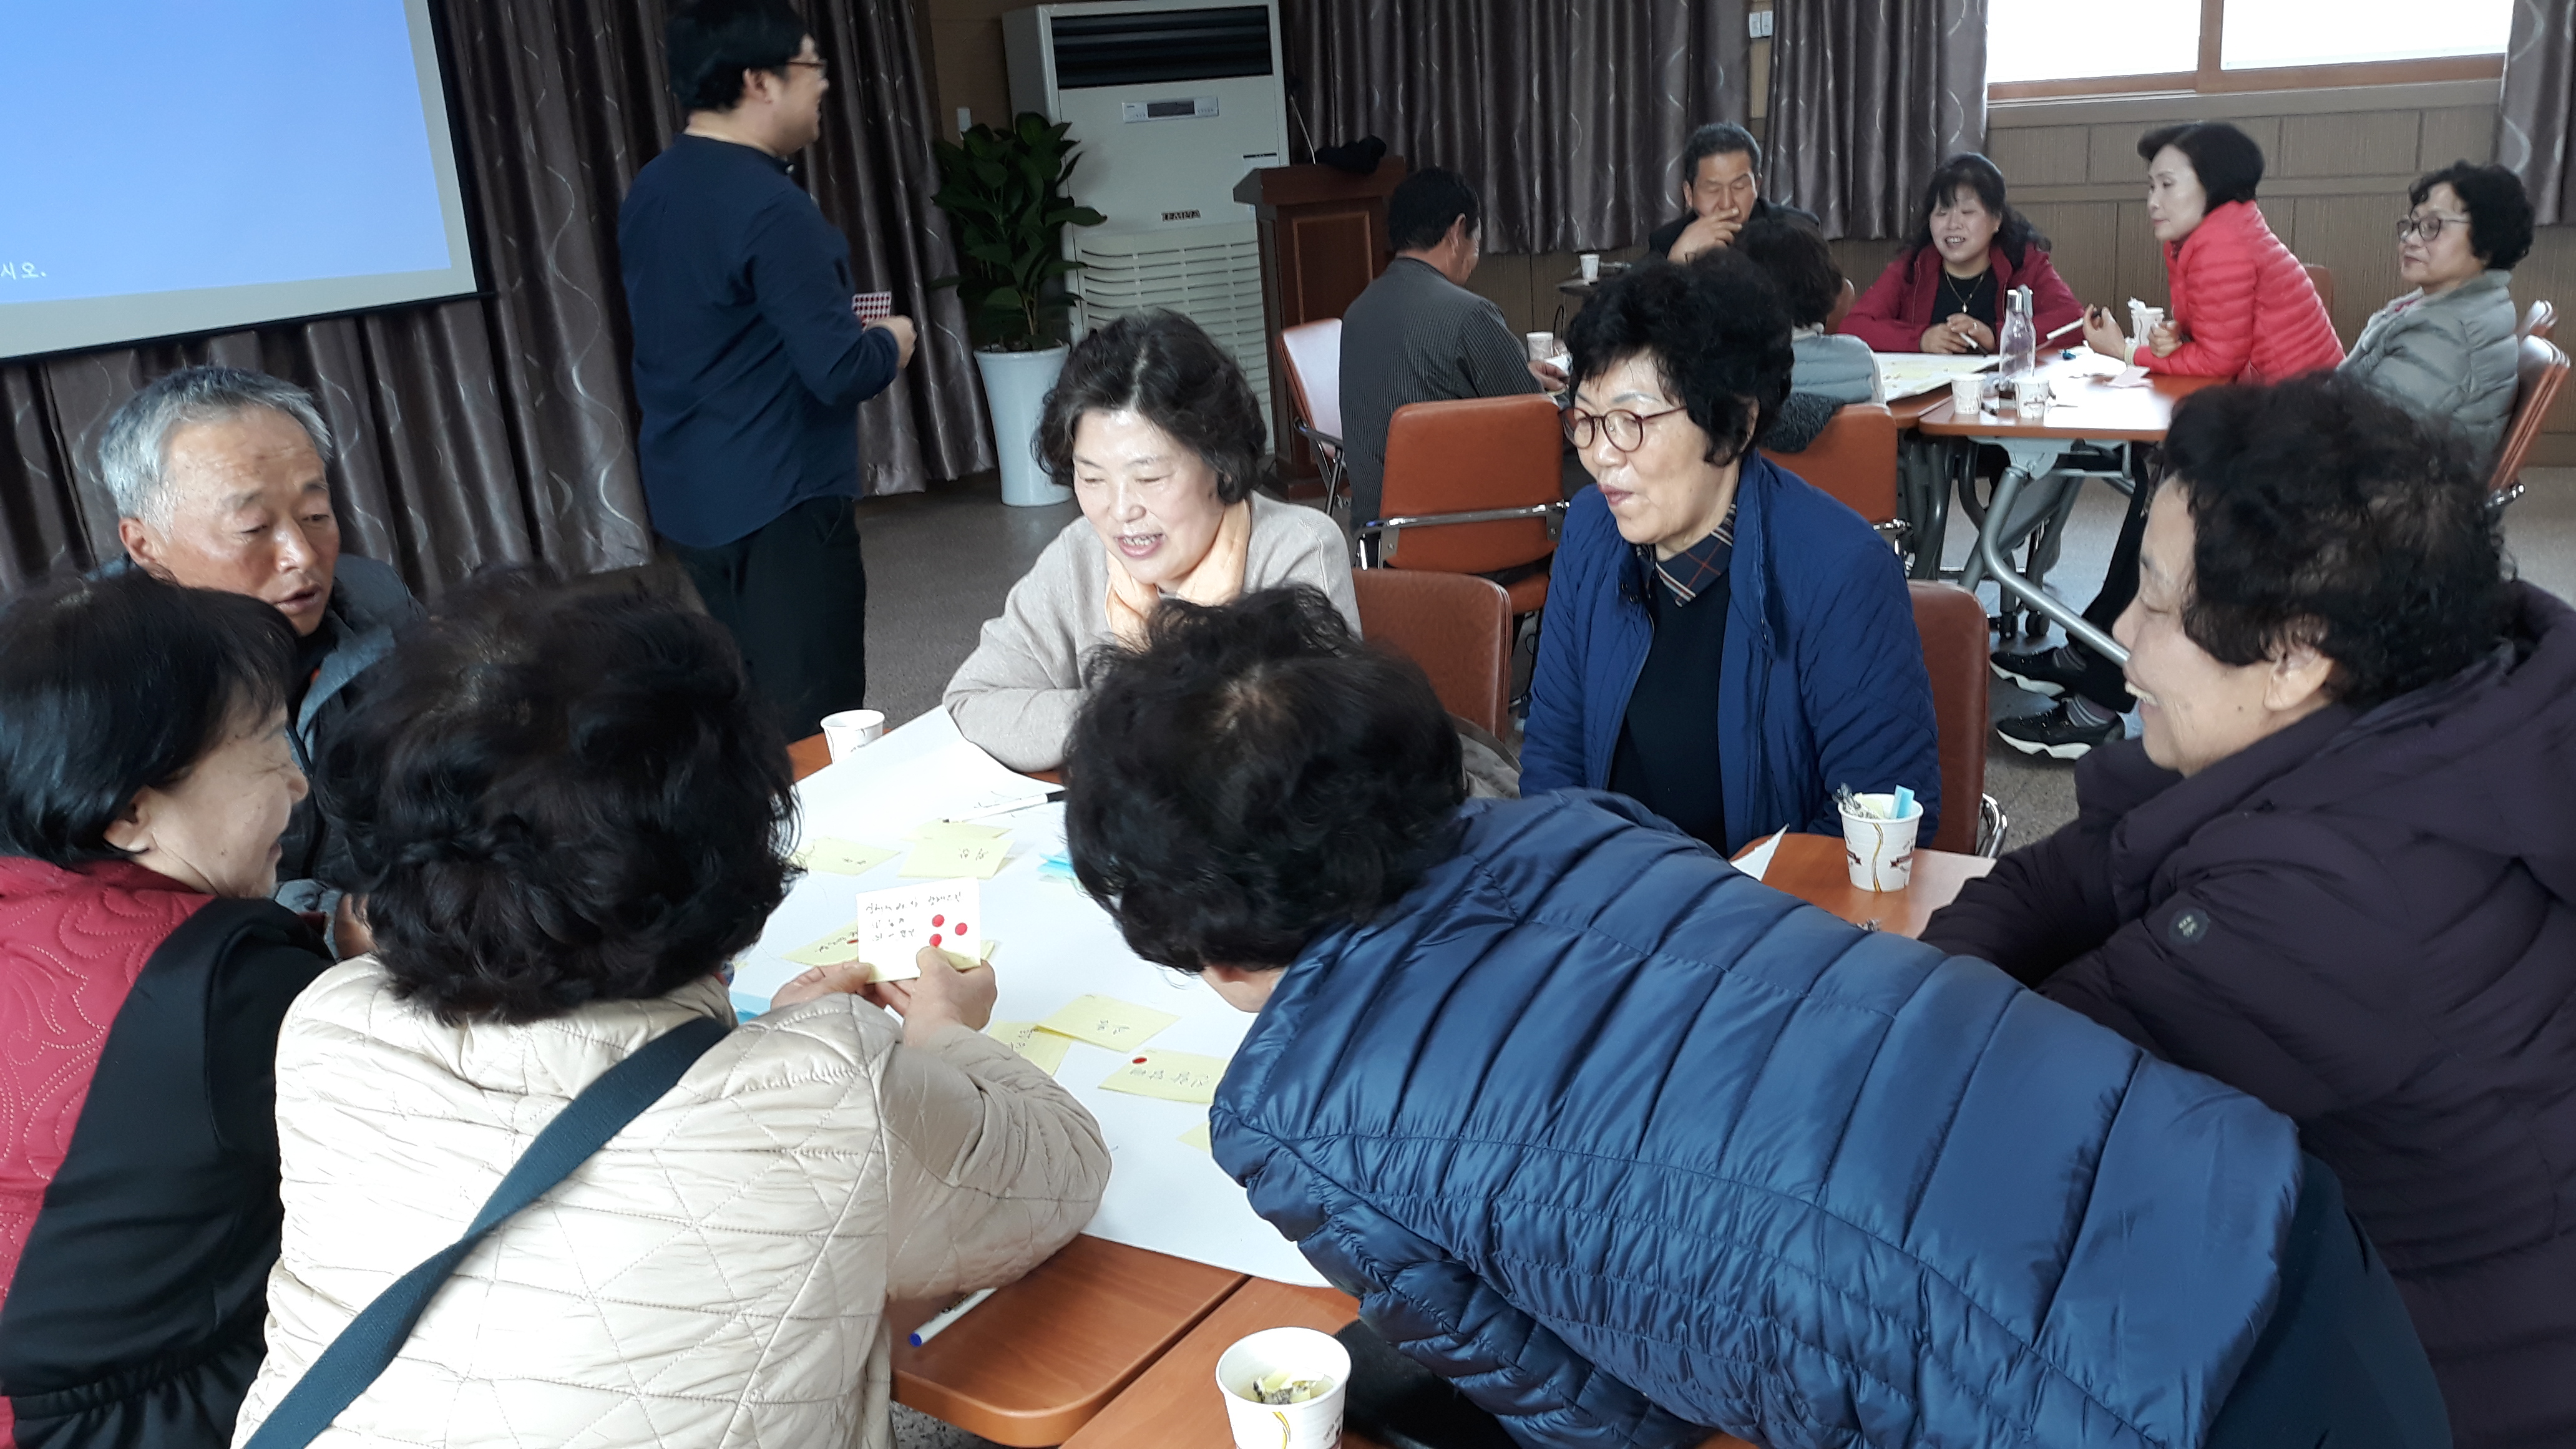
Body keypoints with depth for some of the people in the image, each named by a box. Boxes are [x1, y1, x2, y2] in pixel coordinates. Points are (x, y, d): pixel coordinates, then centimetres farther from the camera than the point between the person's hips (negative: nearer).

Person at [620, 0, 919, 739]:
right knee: (811, 727, 0)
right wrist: (890, 343, -1)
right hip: (776, 504, -9)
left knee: (745, 705, 19)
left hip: (686, 494, 9)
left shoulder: (650, 190, 8)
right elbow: (839, 373, -22)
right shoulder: (770, 206, -20)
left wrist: (832, 317, 17)